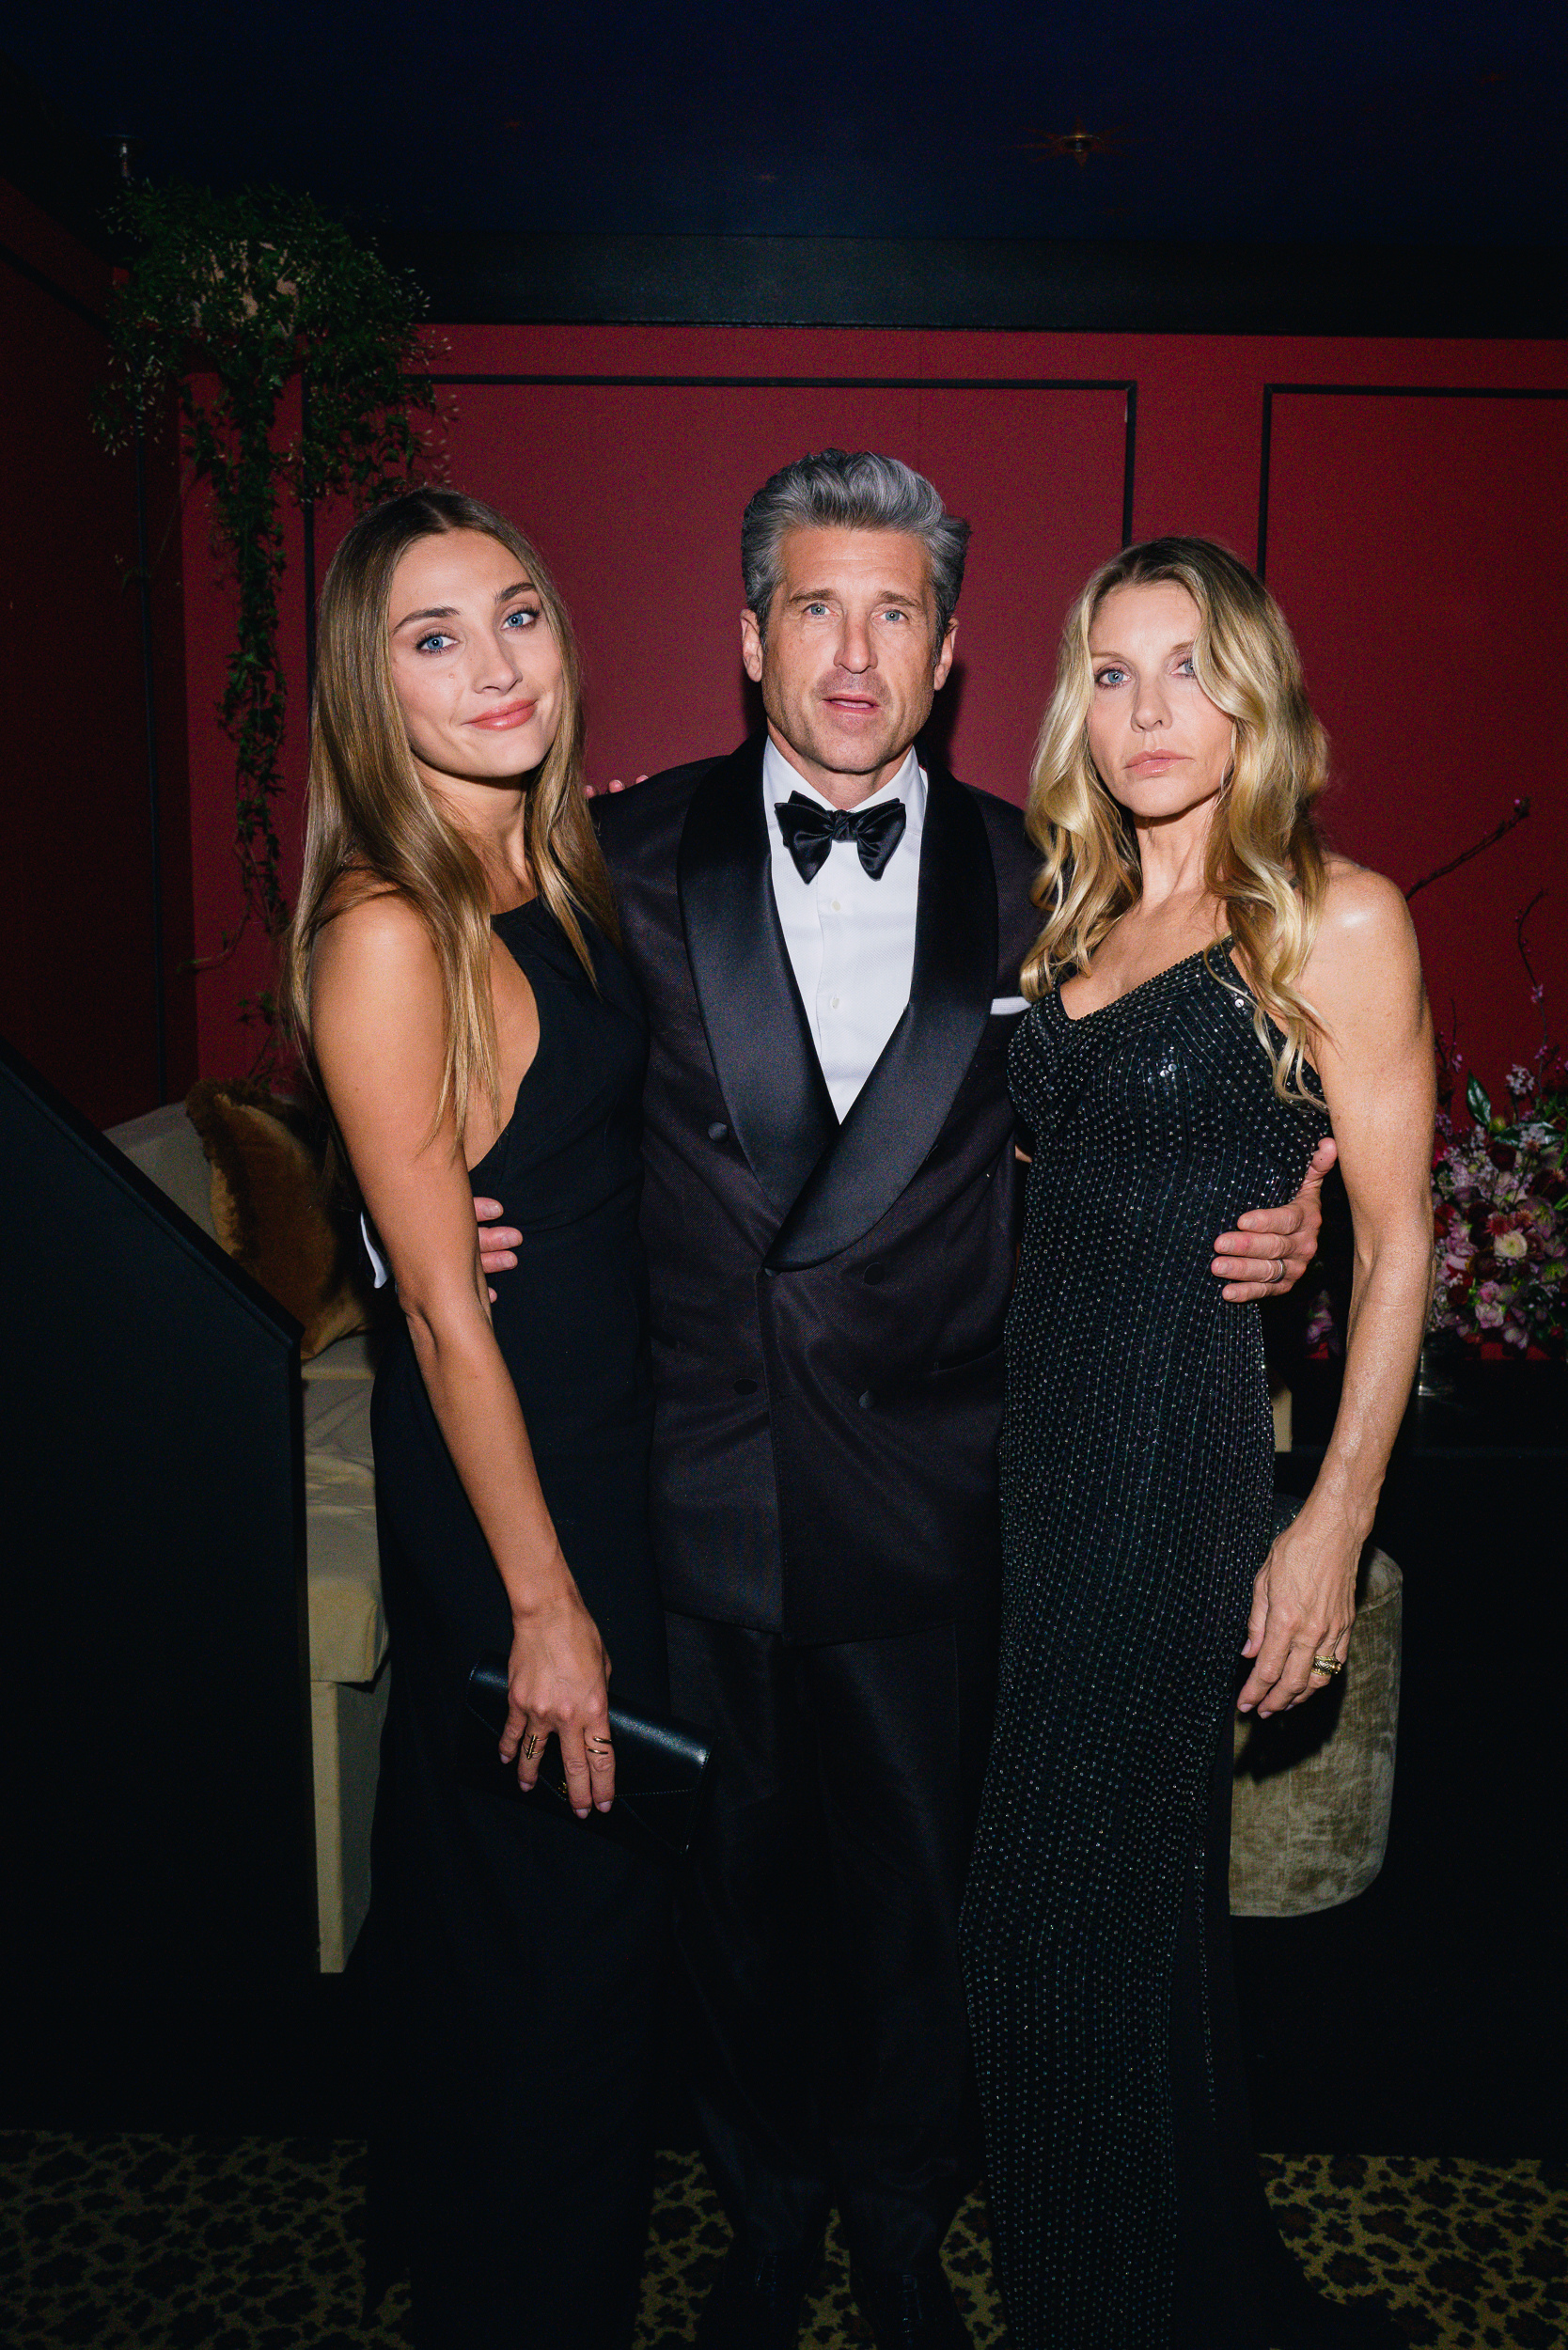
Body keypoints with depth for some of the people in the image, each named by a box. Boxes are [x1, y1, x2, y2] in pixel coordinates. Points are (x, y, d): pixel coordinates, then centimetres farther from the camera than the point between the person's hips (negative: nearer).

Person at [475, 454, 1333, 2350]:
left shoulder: (1029, 878, 0)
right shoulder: (635, 853, -2)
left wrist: (1260, 1232, -11)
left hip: (930, 1499, 0)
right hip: (697, 1496, 0)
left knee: (916, 1880, 17)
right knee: (733, 1879, 18)